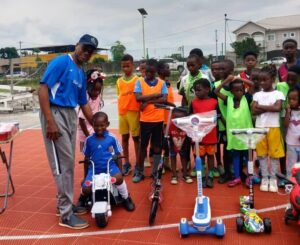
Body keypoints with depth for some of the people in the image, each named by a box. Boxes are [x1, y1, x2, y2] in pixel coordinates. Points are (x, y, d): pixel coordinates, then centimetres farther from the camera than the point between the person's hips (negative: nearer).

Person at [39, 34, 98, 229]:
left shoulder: (82, 74, 16)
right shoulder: (61, 62, -7)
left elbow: (84, 103, 22)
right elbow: (43, 89, -15)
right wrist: (50, 122, -22)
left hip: (71, 115, 8)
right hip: (55, 113, -8)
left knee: (69, 162, 14)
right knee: (63, 164, -6)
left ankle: (64, 202, 29)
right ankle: (66, 214, 3)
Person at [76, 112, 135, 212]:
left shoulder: (112, 138, -5)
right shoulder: (89, 139, -1)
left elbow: (118, 156, 3)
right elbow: (87, 157, 10)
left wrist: (120, 172, 1)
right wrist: (85, 174, 14)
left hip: (110, 166, -1)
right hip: (94, 168, 2)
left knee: (118, 178, -31)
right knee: (86, 189, -17)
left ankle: (126, 198, 0)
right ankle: (82, 198, 24)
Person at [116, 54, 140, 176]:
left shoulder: (137, 80, -2)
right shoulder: (119, 81, 9)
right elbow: (119, 96, 13)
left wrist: (142, 105, -15)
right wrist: (121, 109, 5)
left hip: (134, 112, -4)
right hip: (122, 113, 4)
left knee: (136, 138, 4)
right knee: (124, 138, 9)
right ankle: (126, 163, 21)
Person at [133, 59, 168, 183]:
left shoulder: (162, 83, 3)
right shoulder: (139, 82, 0)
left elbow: (164, 99, -9)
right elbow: (138, 98, -15)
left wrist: (148, 101, -15)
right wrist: (156, 95, -13)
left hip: (159, 119, 1)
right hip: (145, 119, -1)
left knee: (157, 145, 9)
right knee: (143, 145, 7)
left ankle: (155, 171, 21)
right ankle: (139, 171, 19)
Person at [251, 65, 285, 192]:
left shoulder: (278, 94, 0)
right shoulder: (257, 94, 6)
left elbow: (277, 108, -18)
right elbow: (254, 111, -6)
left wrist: (260, 106, -11)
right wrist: (270, 108, -13)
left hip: (273, 127, -2)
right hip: (259, 127, 2)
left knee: (274, 153, 5)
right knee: (261, 153, 7)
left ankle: (273, 178, 17)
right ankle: (264, 178, 18)